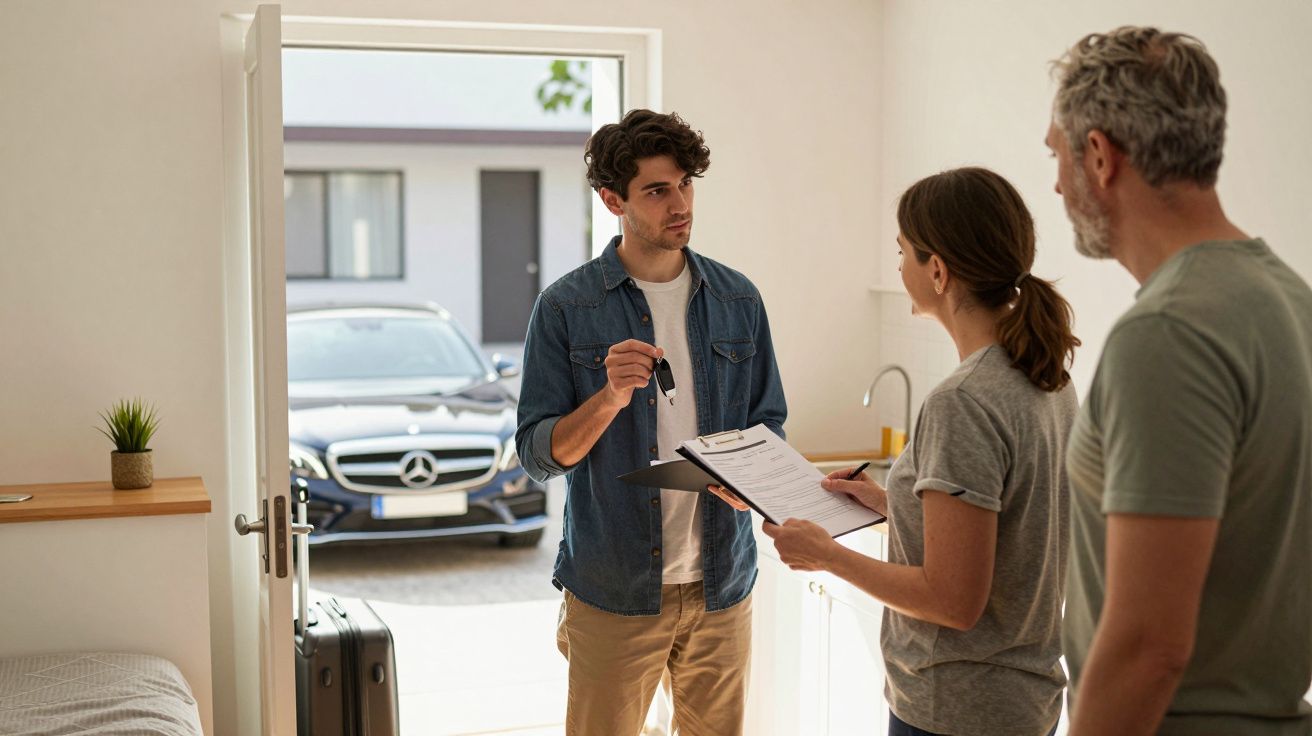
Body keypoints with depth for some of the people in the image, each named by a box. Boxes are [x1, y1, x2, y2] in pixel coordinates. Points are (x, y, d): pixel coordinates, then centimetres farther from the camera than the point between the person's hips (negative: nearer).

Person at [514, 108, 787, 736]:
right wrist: (611, 397, -24)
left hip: (721, 582, 3)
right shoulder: (566, 308, -6)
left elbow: (768, 422, 11)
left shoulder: (737, 300, 5)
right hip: (612, 589, -3)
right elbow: (537, 454, -7)